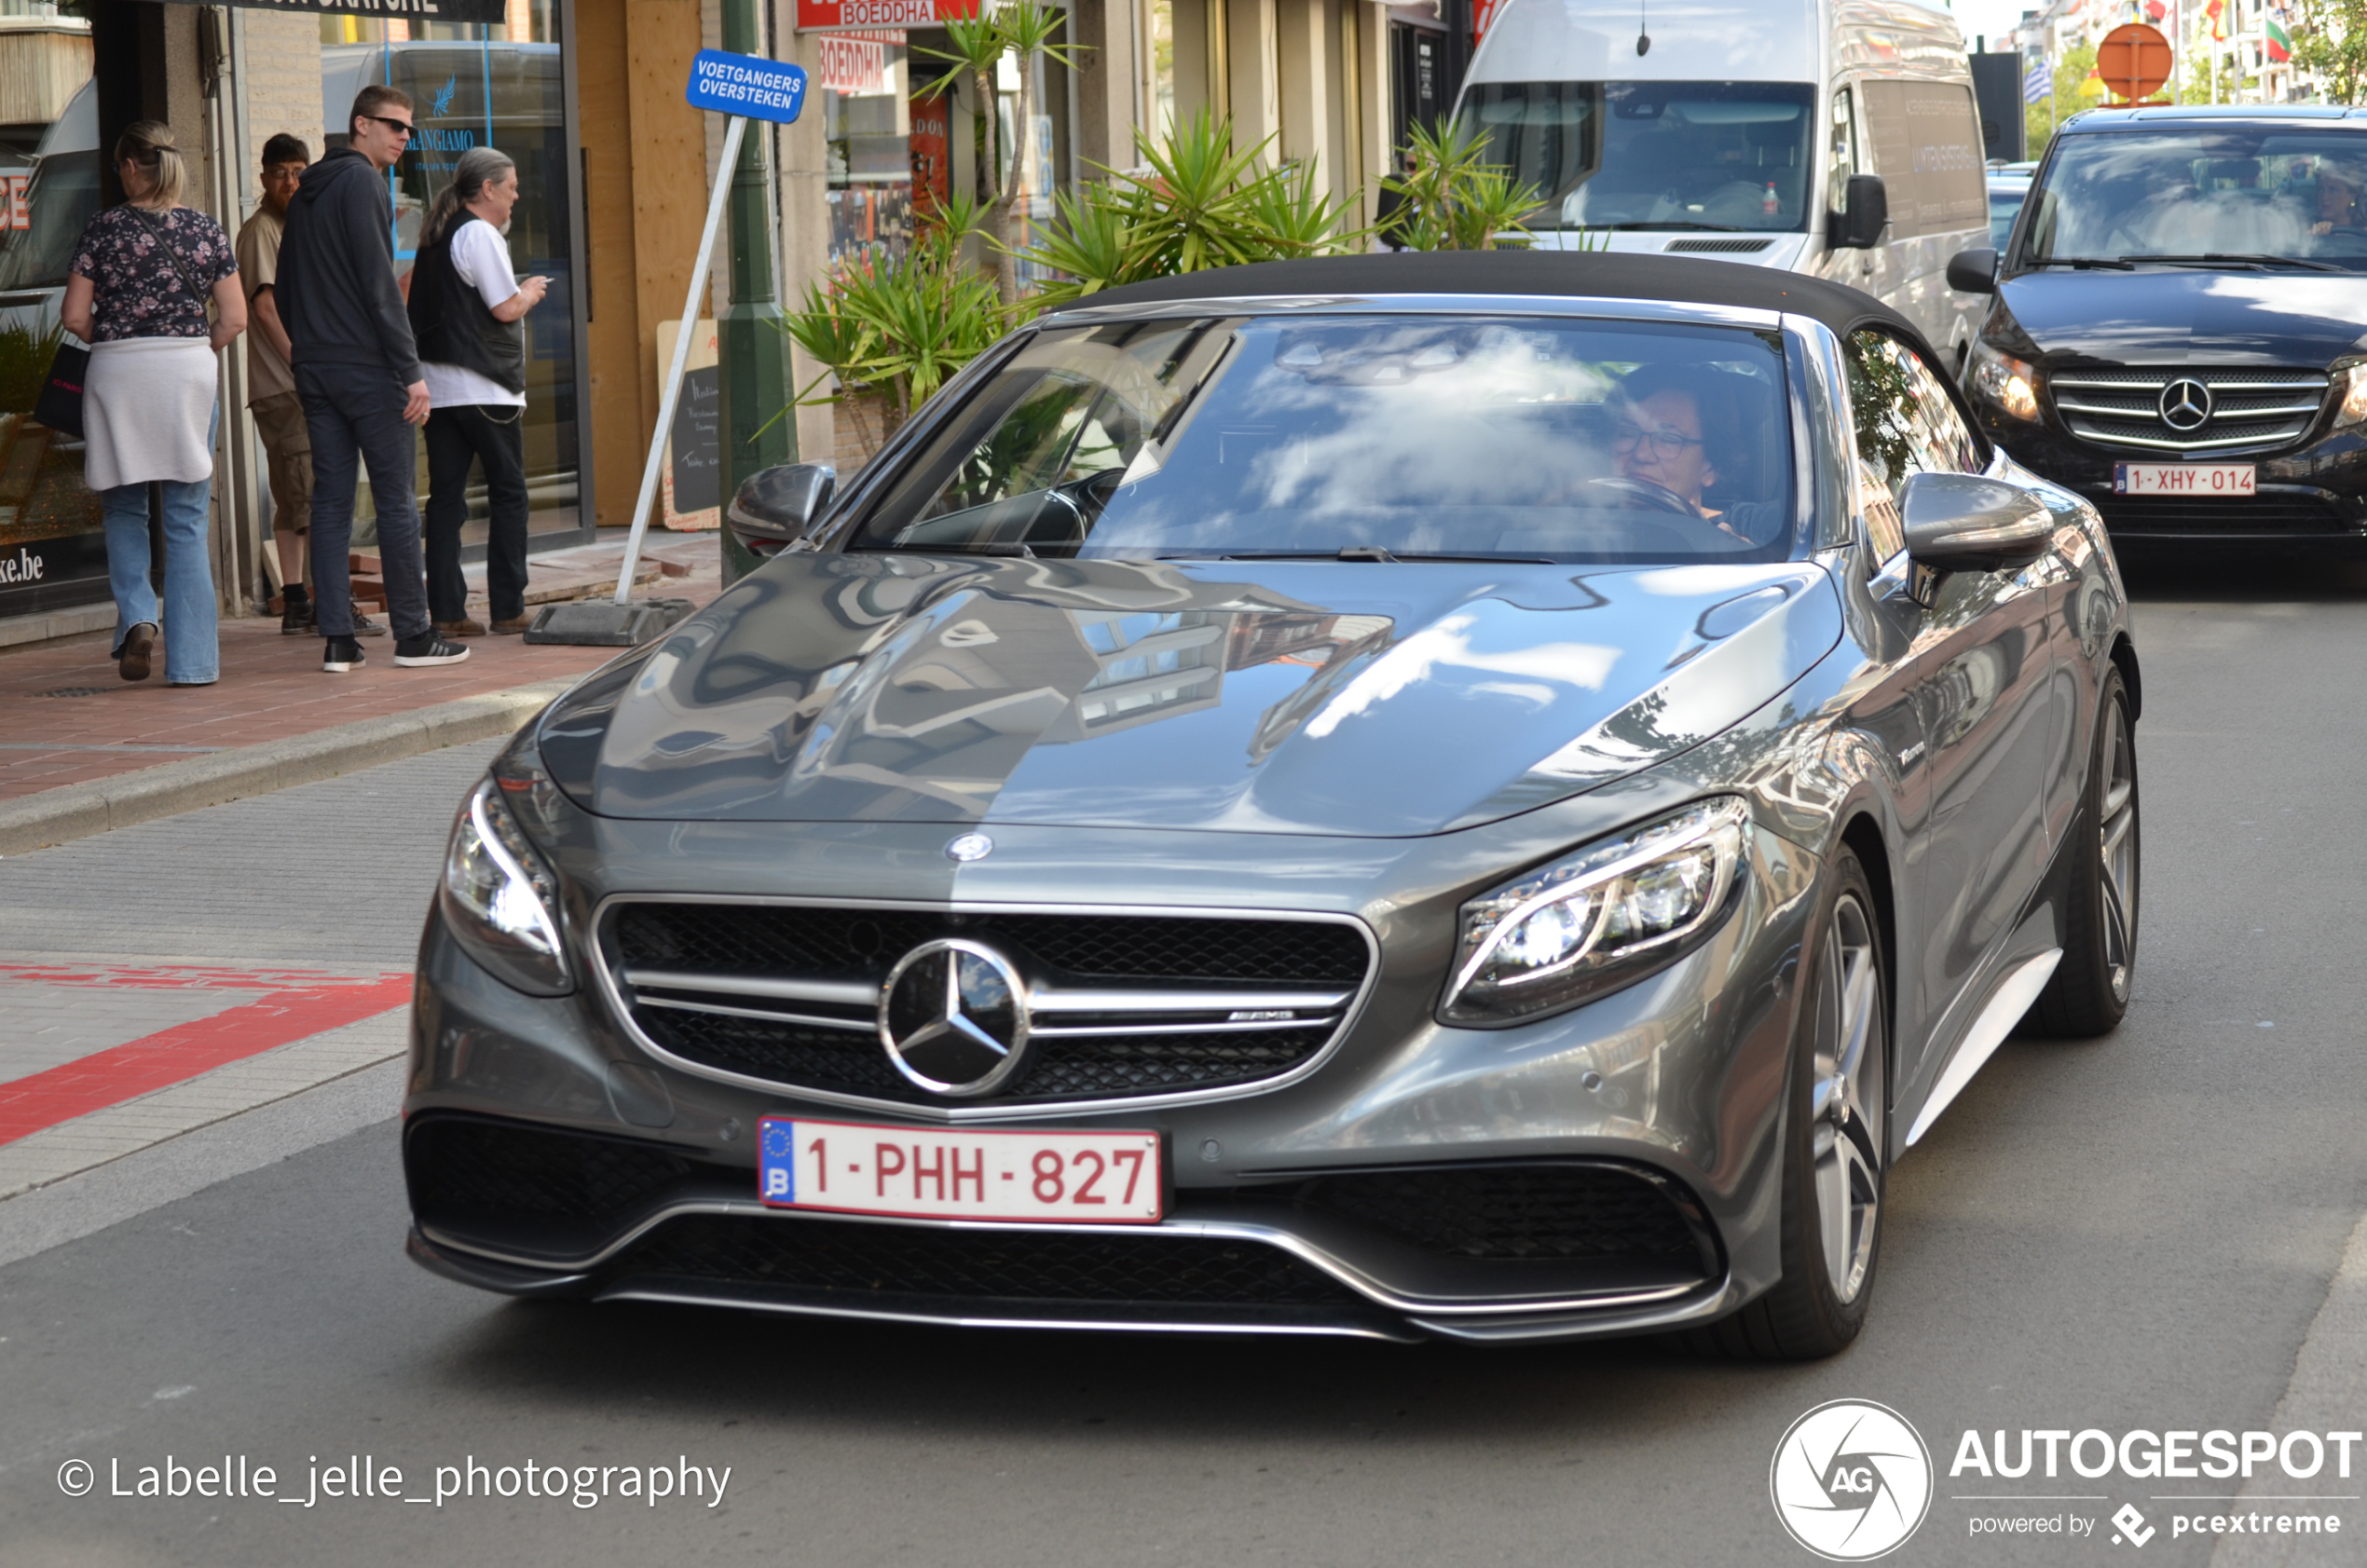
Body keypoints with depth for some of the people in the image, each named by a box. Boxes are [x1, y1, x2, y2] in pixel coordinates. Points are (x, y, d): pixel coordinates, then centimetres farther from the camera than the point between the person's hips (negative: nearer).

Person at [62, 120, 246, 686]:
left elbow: (74, 317, -3)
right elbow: (234, 318, 1)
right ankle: (191, 660, 2)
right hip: (189, 372, 1)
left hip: (116, 371, -1)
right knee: (187, 521, 4)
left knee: (124, 510, 16)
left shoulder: (103, 228, -2)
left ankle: (136, 616, -6)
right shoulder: (206, 229, 2)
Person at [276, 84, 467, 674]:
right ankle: (413, 636, 0)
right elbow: (379, 283, -15)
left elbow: (284, 290, 20)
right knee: (396, 499, -2)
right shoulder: (362, 182, -9)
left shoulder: (307, 191, 17)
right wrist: (411, 371, -16)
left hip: (314, 368, 8)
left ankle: (337, 640, 2)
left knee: (330, 501, 5)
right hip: (367, 366, -8)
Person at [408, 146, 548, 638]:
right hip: (484, 387, -8)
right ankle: (508, 610, 2)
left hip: (438, 385, 8)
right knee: (508, 493, 2)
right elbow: (505, 308, -16)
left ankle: (446, 610, 1)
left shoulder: (435, 236, 15)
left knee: (446, 496, 5)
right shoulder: (480, 234, -11)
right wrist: (530, 292, 5)